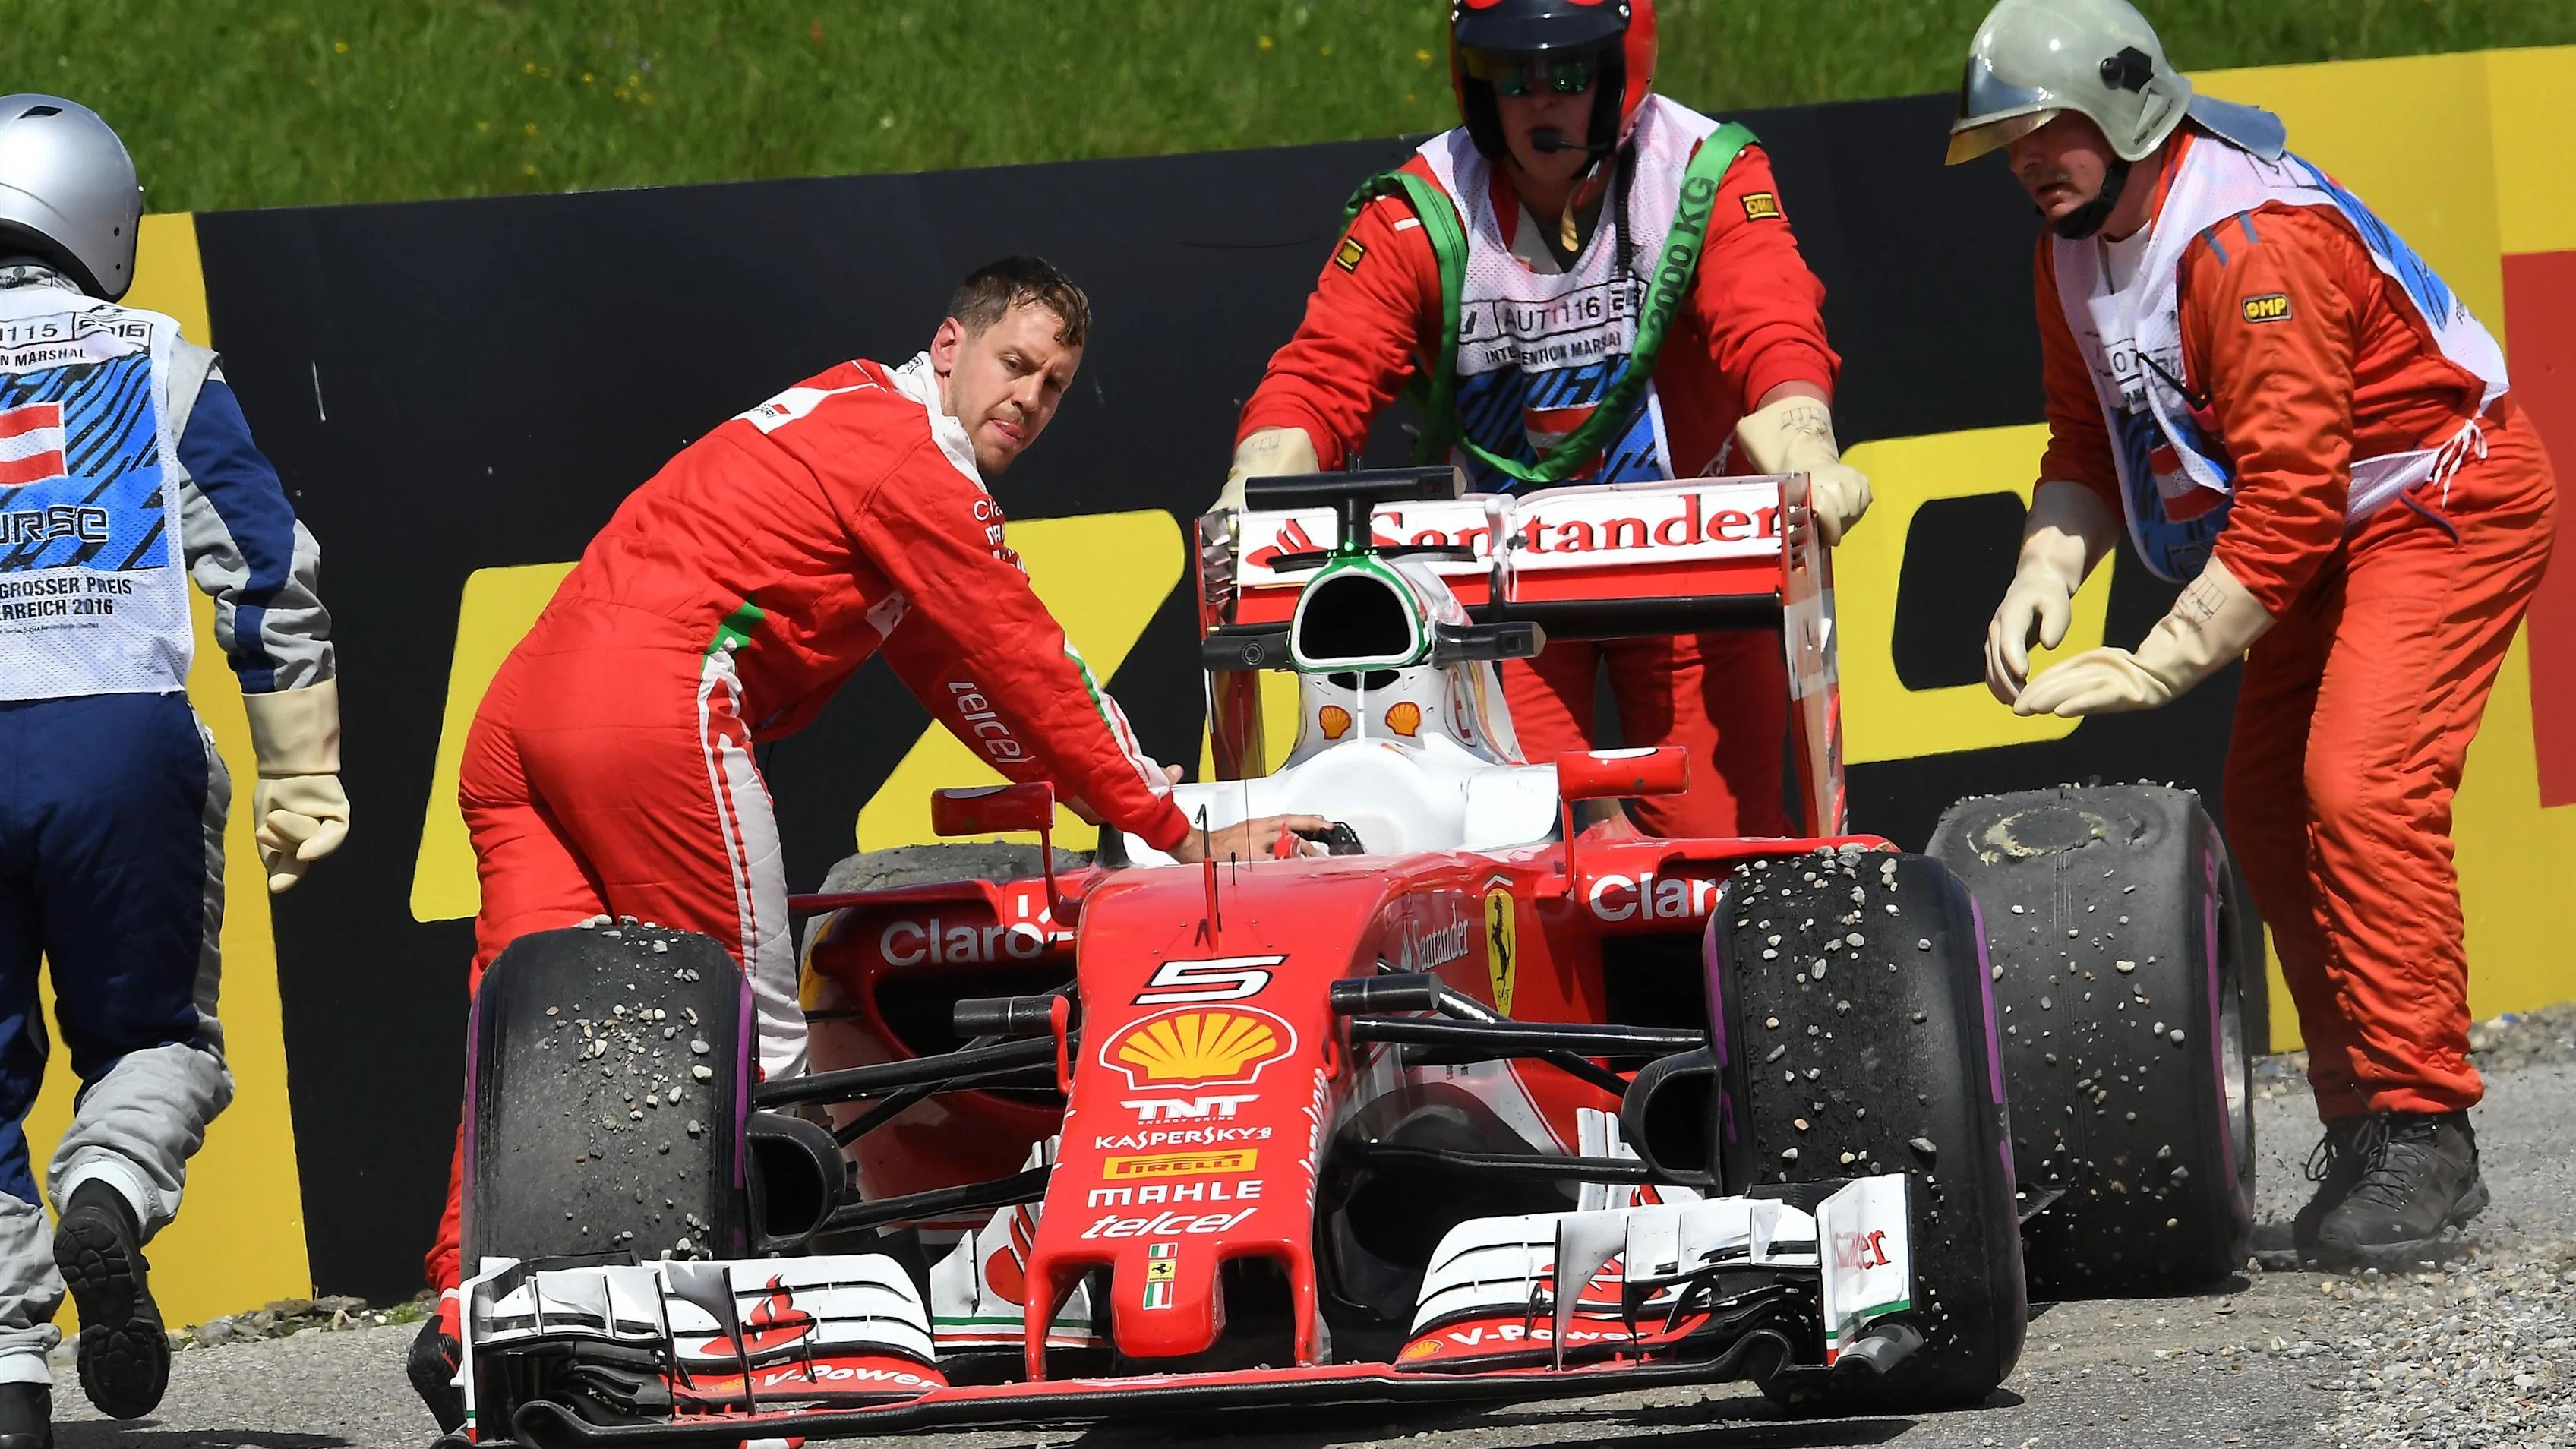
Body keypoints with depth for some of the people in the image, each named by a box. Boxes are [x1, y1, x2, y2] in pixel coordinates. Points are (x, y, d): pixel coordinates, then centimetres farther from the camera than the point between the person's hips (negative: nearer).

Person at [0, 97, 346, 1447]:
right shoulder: (158, 366, 10)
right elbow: (273, 579, 7)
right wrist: (302, 781, 12)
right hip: (120, 736, -1)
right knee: (154, 1030, 14)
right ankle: (108, 1198, -19)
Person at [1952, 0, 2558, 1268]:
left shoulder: (2251, 240, -30)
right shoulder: (2077, 249, 0)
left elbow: (2287, 500, -33)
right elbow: (2090, 449, 8)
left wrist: (2154, 669, -33)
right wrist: (2045, 573, -13)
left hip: (2450, 499, -10)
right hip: (2328, 531, 10)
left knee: (2359, 783, -23)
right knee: (2269, 811, 5)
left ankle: (2421, 1137, -21)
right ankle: (2365, 1137, 11)